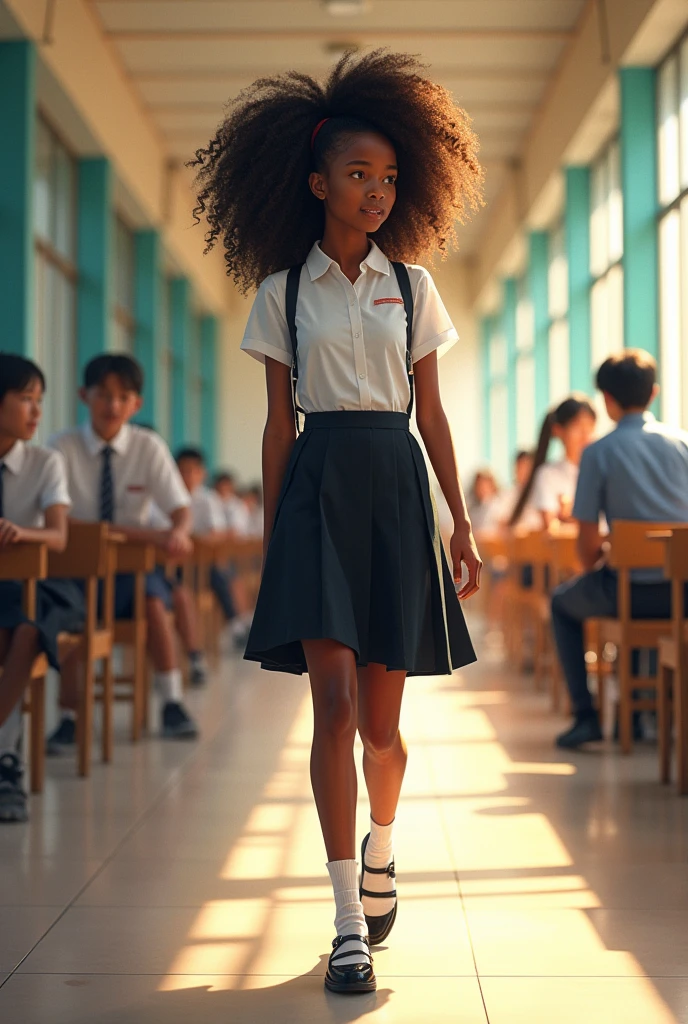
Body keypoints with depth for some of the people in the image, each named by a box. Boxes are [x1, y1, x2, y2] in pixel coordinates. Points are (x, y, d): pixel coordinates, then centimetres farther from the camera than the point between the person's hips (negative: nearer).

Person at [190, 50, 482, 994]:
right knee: (334, 700, -12)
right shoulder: (283, 292, 7)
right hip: (319, 486, -1)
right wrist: (270, 537, 4)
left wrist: (462, 523, 6)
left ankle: (380, 846, 34)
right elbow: (279, 423, 7)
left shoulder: (410, 287, 10)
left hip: (396, 489, 1)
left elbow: (432, 413, 10)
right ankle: (351, 922, -7)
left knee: (381, 718, 3)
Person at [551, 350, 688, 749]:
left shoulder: (599, 452, -7)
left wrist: (591, 567, 16)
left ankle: (586, 715, 14)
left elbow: (589, 539, -5)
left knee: (564, 602, 25)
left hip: (631, 590, -4)